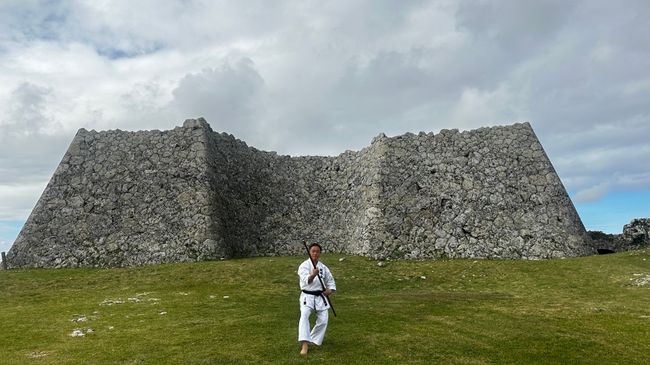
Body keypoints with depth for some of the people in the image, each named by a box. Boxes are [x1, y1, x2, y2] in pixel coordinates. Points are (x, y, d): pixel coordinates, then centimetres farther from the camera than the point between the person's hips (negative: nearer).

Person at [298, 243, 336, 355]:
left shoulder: (323, 267, 4)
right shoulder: (304, 265, -10)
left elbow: (330, 281, 16)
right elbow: (306, 280, -28)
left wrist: (330, 290, -4)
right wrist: (313, 275, -48)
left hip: (320, 296, 4)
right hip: (307, 296, -4)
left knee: (323, 320, -1)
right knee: (304, 316, -25)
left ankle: (313, 339, 24)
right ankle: (305, 345, -24)